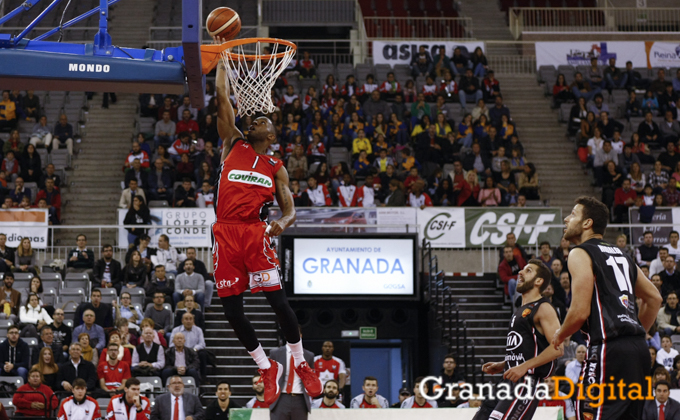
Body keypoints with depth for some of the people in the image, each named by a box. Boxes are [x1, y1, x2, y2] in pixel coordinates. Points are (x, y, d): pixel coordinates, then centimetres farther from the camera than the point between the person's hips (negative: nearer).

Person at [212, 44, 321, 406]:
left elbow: (290, 210, 7)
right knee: (232, 310, 0)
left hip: (255, 233, -2)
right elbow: (223, 99, 11)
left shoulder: (276, 169, 13)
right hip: (225, 233, 2)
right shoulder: (233, 145, 15)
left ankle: (301, 364, 8)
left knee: (278, 301, -9)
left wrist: (282, 224, -16)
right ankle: (266, 368, 15)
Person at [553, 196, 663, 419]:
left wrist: (559, 336, 7)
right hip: (638, 349, 9)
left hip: (609, 350, -8)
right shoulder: (621, 255, 22)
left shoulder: (580, 254, -2)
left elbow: (580, 311, -11)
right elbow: (654, 298, 24)